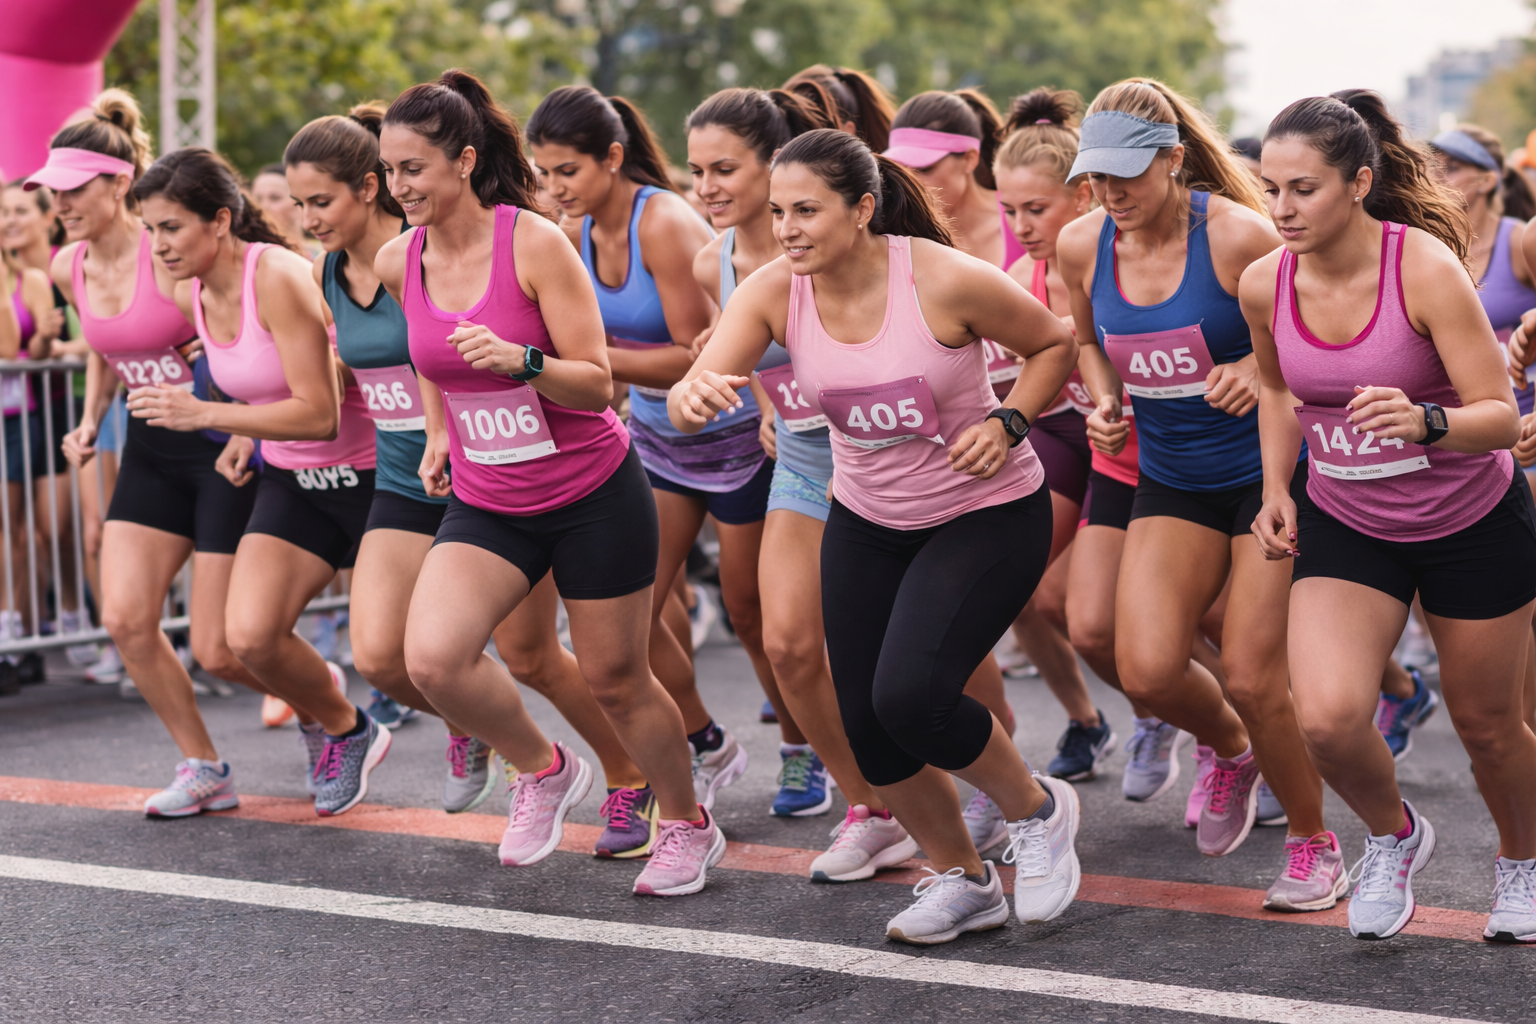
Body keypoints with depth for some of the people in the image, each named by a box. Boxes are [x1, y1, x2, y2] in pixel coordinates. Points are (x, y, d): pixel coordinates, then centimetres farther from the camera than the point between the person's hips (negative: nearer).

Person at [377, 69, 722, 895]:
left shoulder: (535, 244, -17)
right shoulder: (397, 262, -2)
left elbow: (597, 382, -16)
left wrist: (520, 360, -32)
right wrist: (438, 433, 11)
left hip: (593, 494, -4)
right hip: (486, 502, 4)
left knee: (615, 679, 7)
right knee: (431, 657, -19)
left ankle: (687, 826, 34)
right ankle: (543, 770, 9)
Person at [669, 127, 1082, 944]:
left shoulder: (945, 280, -23)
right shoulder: (772, 292, -13)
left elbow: (1055, 342, -6)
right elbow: (690, 398, -25)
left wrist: (1007, 423, -21)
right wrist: (694, 397, -48)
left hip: (988, 516, -5)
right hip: (866, 523, 5)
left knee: (908, 696, -22)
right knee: (867, 729, 3)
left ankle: (1037, 810, 8)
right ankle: (961, 881, 29)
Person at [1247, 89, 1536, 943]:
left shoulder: (1426, 268, -24)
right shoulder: (1266, 284, -11)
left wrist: (1425, 422, -43)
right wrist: (1277, 488, 1)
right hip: (1345, 526, 3)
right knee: (1327, 718, -18)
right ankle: (1395, 837, 14)